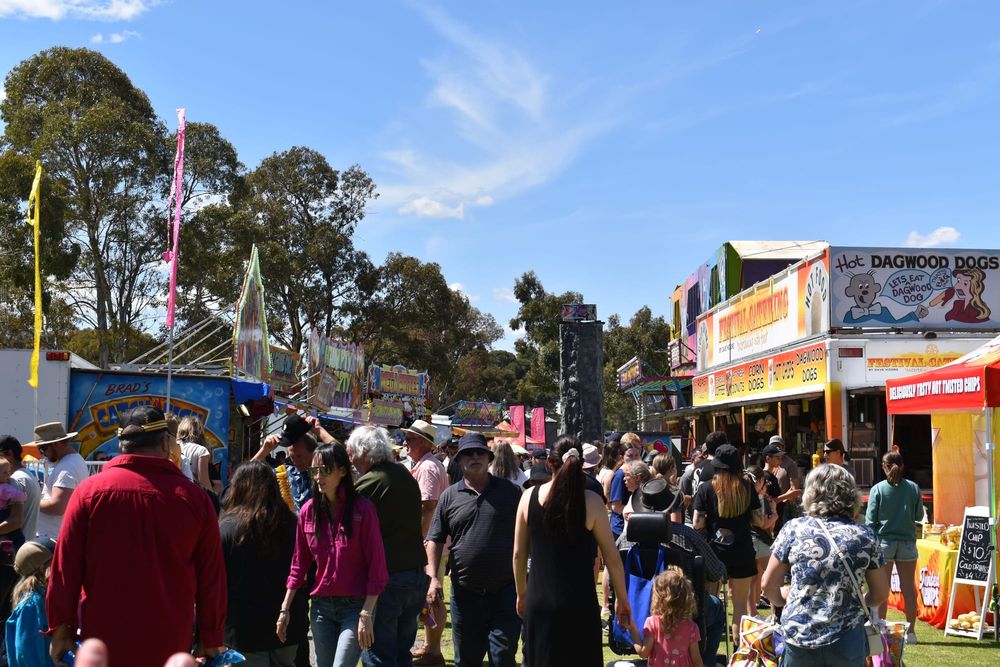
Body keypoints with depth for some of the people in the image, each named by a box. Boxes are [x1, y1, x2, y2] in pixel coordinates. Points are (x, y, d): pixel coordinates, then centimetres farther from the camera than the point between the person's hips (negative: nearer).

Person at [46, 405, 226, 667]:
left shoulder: (90, 490, -7)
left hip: (102, 643, 0)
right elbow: (211, 578, 0)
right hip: (170, 646, 0)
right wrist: (210, 639, 10)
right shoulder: (194, 497, -5)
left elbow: (65, 568, -4)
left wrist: (61, 629, 7)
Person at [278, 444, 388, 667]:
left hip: (355, 606, -5)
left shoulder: (363, 509, -10)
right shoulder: (308, 511, 4)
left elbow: (376, 567, -10)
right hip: (321, 606, 5)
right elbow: (299, 565, 10)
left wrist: (366, 614, -14)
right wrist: (285, 609, 7)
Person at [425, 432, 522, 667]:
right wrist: (433, 578, -5)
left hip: (505, 592, -2)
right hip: (465, 593, 2)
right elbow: (435, 541, 6)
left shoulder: (510, 492, 3)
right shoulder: (449, 496, 5)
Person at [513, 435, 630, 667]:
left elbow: (518, 554, 4)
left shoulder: (530, 497, -3)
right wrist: (622, 599, 8)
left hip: (539, 602, 3)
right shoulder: (591, 502, -10)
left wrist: (522, 594, 18)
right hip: (579, 604, -3)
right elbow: (612, 558, -5)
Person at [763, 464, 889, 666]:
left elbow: (768, 586, 3)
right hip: (846, 641, 0)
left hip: (798, 637, 0)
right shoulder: (865, 536, 0)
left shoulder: (793, 529, -2)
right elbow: (880, 595, 7)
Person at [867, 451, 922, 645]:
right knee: (908, 587, 8)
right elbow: (919, 515, 7)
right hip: (907, 542, 2)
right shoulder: (913, 487, -2)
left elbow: (870, 520, -5)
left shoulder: (878, 489, -7)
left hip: (884, 541, -2)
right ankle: (911, 631, 13)